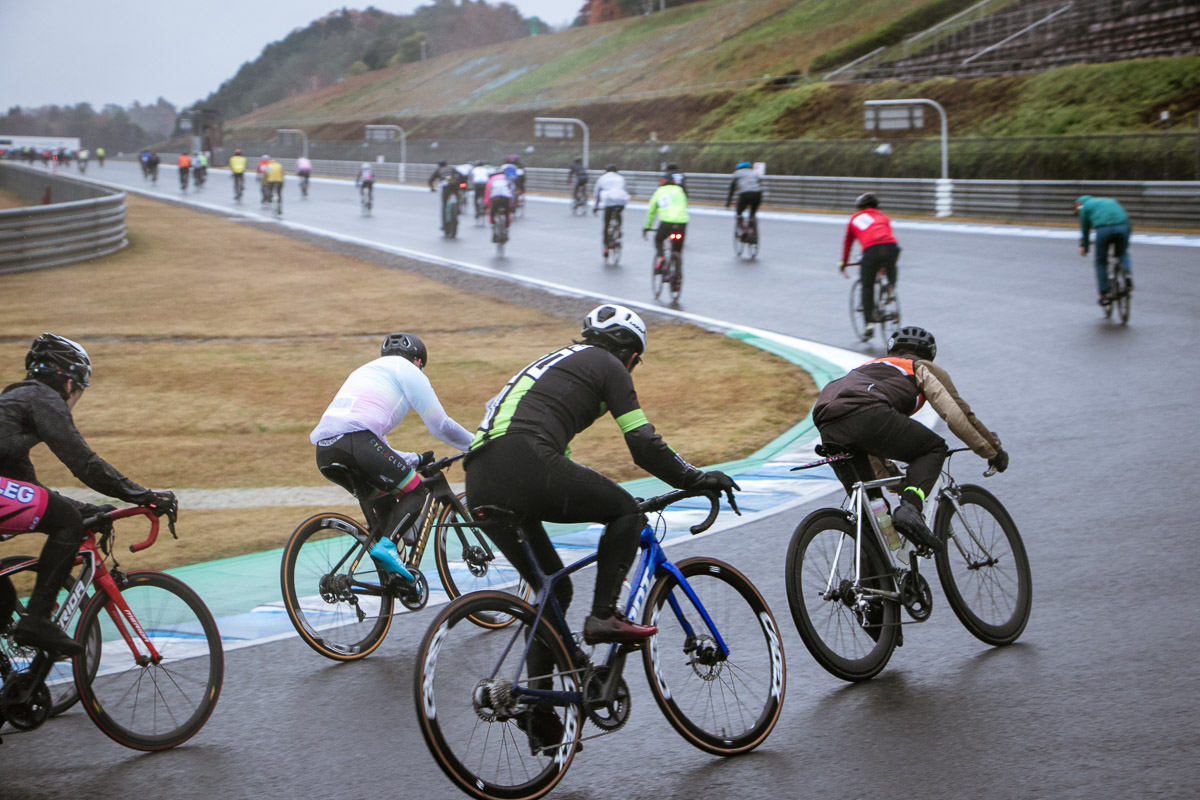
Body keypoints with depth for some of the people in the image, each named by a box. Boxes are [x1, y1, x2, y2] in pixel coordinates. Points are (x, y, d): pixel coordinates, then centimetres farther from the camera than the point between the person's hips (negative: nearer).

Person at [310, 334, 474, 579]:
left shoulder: (364, 372, 39)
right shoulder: (408, 370, 15)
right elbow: (441, 426, 14)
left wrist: (415, 459, 46)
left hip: (324, 452, 8)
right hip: (356, 441, -8)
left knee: (384, 500, 25)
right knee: (415, 493, 8)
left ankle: (393, 578, 18)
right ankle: (386, 545, -16)